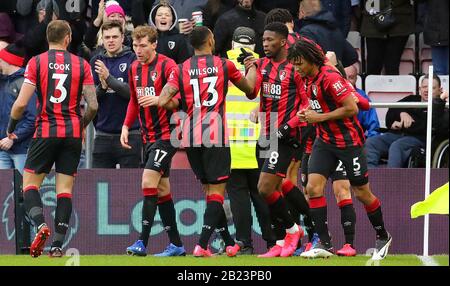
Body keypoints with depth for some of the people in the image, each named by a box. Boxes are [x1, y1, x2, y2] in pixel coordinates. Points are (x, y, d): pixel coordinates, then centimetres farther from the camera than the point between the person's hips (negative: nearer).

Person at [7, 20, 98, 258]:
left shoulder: (36, 62, -2)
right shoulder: (81, 65, 3)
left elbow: (21, 103, -6)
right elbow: (93, 106, 1)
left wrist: (11, 127, 11)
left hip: (45, 131, -2)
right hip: (72, 134, 2)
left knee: (30, 183, 7)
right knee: (65, 189, 4)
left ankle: (40, 224, -19)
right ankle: (57, 245, -3)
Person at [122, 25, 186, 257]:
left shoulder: (167, 66, -13)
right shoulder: (135, 68, 11)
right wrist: (126, 126, 14)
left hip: (166, 133, -8)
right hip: (149, 137, 8)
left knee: (149, 181, -17)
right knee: (162, 189, 9)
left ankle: (142, 243, -19)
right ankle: (176, 245, 15)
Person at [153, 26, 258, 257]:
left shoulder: (181, 69, 4)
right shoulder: (224, 65, 2)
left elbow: (163, 100, -3)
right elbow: (249, 88, 18)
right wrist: (252, 68, 38)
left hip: (190, 137, 3)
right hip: (216, 136, -3)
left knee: (209, 189, 15)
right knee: (216, 191, -1)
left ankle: (229, 243, 19)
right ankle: (202, 245, -14)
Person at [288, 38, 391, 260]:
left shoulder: (330, 78, -20)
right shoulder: (311, 81, 6)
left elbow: (351, 108, -24)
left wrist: (320, 117, -19)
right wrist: (308, 113, 3)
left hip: (348, 141, -8)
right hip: (325, 141, 8)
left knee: (362, 193, 3)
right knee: (313, 187, -9)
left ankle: (383, 237, 24)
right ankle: (324, 244, -9)